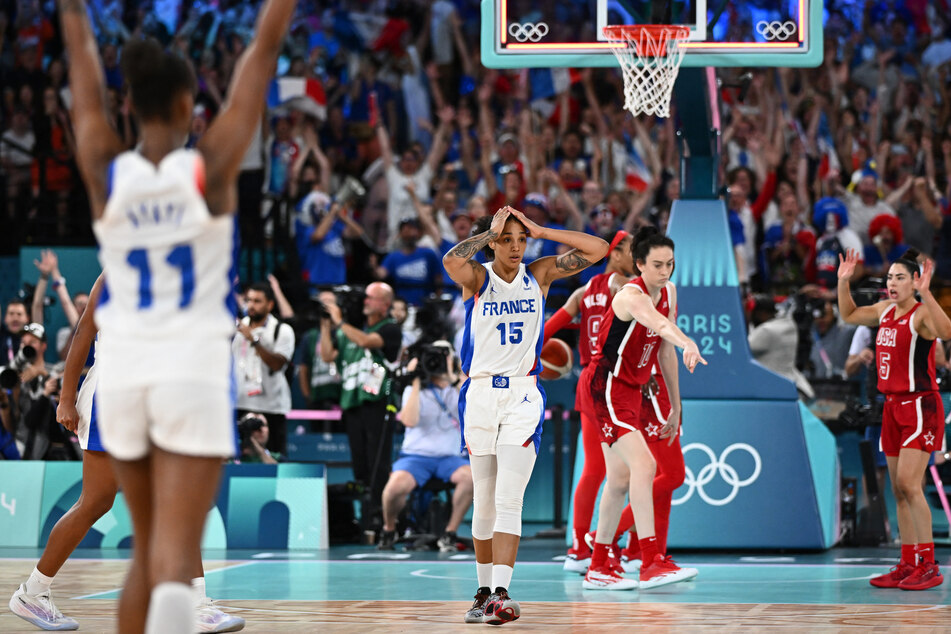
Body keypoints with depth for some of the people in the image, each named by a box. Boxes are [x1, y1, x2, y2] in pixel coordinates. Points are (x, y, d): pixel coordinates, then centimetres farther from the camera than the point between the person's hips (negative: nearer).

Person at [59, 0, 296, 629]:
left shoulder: (106, 173, -3)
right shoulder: (211, 167, -8)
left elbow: (82, 54, 8)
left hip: (123, 373, 4)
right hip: (195, 370, -4)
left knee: (147, 551, 17)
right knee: (174, 556, -11)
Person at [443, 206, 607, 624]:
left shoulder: (539, 275, 3)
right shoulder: (477, 278, -4)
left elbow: (597, 249, -3)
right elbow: (451, 260, -28)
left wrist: (539, 230, -7)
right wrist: (490, 231, -15)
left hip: (523, 395, 0)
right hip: (481, 394, 0)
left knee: (508, 500, -14)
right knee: (483, 502, 10)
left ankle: (500, 593, -20)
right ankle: (484, 590, 23)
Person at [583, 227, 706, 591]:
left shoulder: (669, 292, 6)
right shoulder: (631, 296, -21)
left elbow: (665, 351, 14)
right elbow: (656, 321, -45)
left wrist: (675, 408, 15)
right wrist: (687, 343, -65)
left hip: (631, 390, 10)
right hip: (608, 387, -10)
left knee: (621, 479, 13)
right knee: (644, 464, -22)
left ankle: (598, 568, 22)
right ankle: (651, 562, -27)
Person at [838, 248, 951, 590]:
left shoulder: (922, 312, -13)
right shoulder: (885, 310, 11)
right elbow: (849, 315, 28)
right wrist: (843, 281, 15)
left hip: (920, 405, -8)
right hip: (893, 406, 8)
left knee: (908, 483, -16)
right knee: (899, 489, 9)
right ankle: (908, 564, 14)